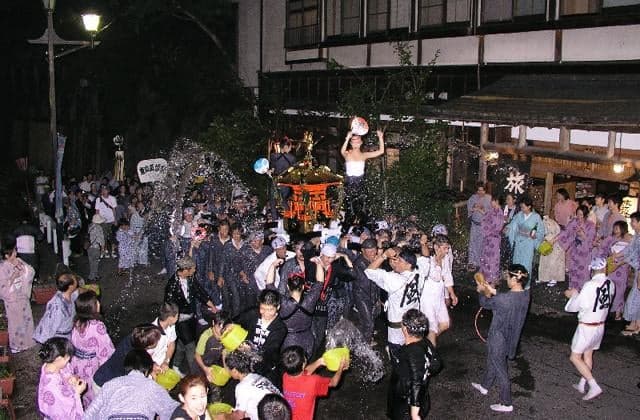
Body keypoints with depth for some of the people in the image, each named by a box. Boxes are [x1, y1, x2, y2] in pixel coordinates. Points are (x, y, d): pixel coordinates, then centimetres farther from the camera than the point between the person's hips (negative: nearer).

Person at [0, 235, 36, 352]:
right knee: (15, 322, 10)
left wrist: (22, 266, -20)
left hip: (23, 297, 6)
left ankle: (25, 341, 40)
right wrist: (13, 276, -27)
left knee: (26, 319, 20)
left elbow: (31, 272, -5)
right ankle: (16, 345, 29)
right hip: (12, 300, -6)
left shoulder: (19, 261, -4)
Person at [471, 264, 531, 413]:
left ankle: (506, 404, 23)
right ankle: (484, 386, 50)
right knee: (492, 361, 29)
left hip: (499, 339, -8)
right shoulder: (525, 295, -11)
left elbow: (485, 303, -13)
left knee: (500, 370, 10)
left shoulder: (503, 299, -33)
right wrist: (493, 292, 9)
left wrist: (482, 292, 6)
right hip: (511, 337, 8)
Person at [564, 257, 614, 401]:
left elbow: (574, 307, -17)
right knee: (588, 355, 21)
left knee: (575, 357, 4)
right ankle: (582, 384, 33)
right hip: (600, 325, 7)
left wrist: (574, 294, 3)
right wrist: (577, 294, 7)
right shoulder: (610, 284, -4)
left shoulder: (590, 286, -25)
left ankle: (594, 386, -2)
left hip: (586, 327, -7)